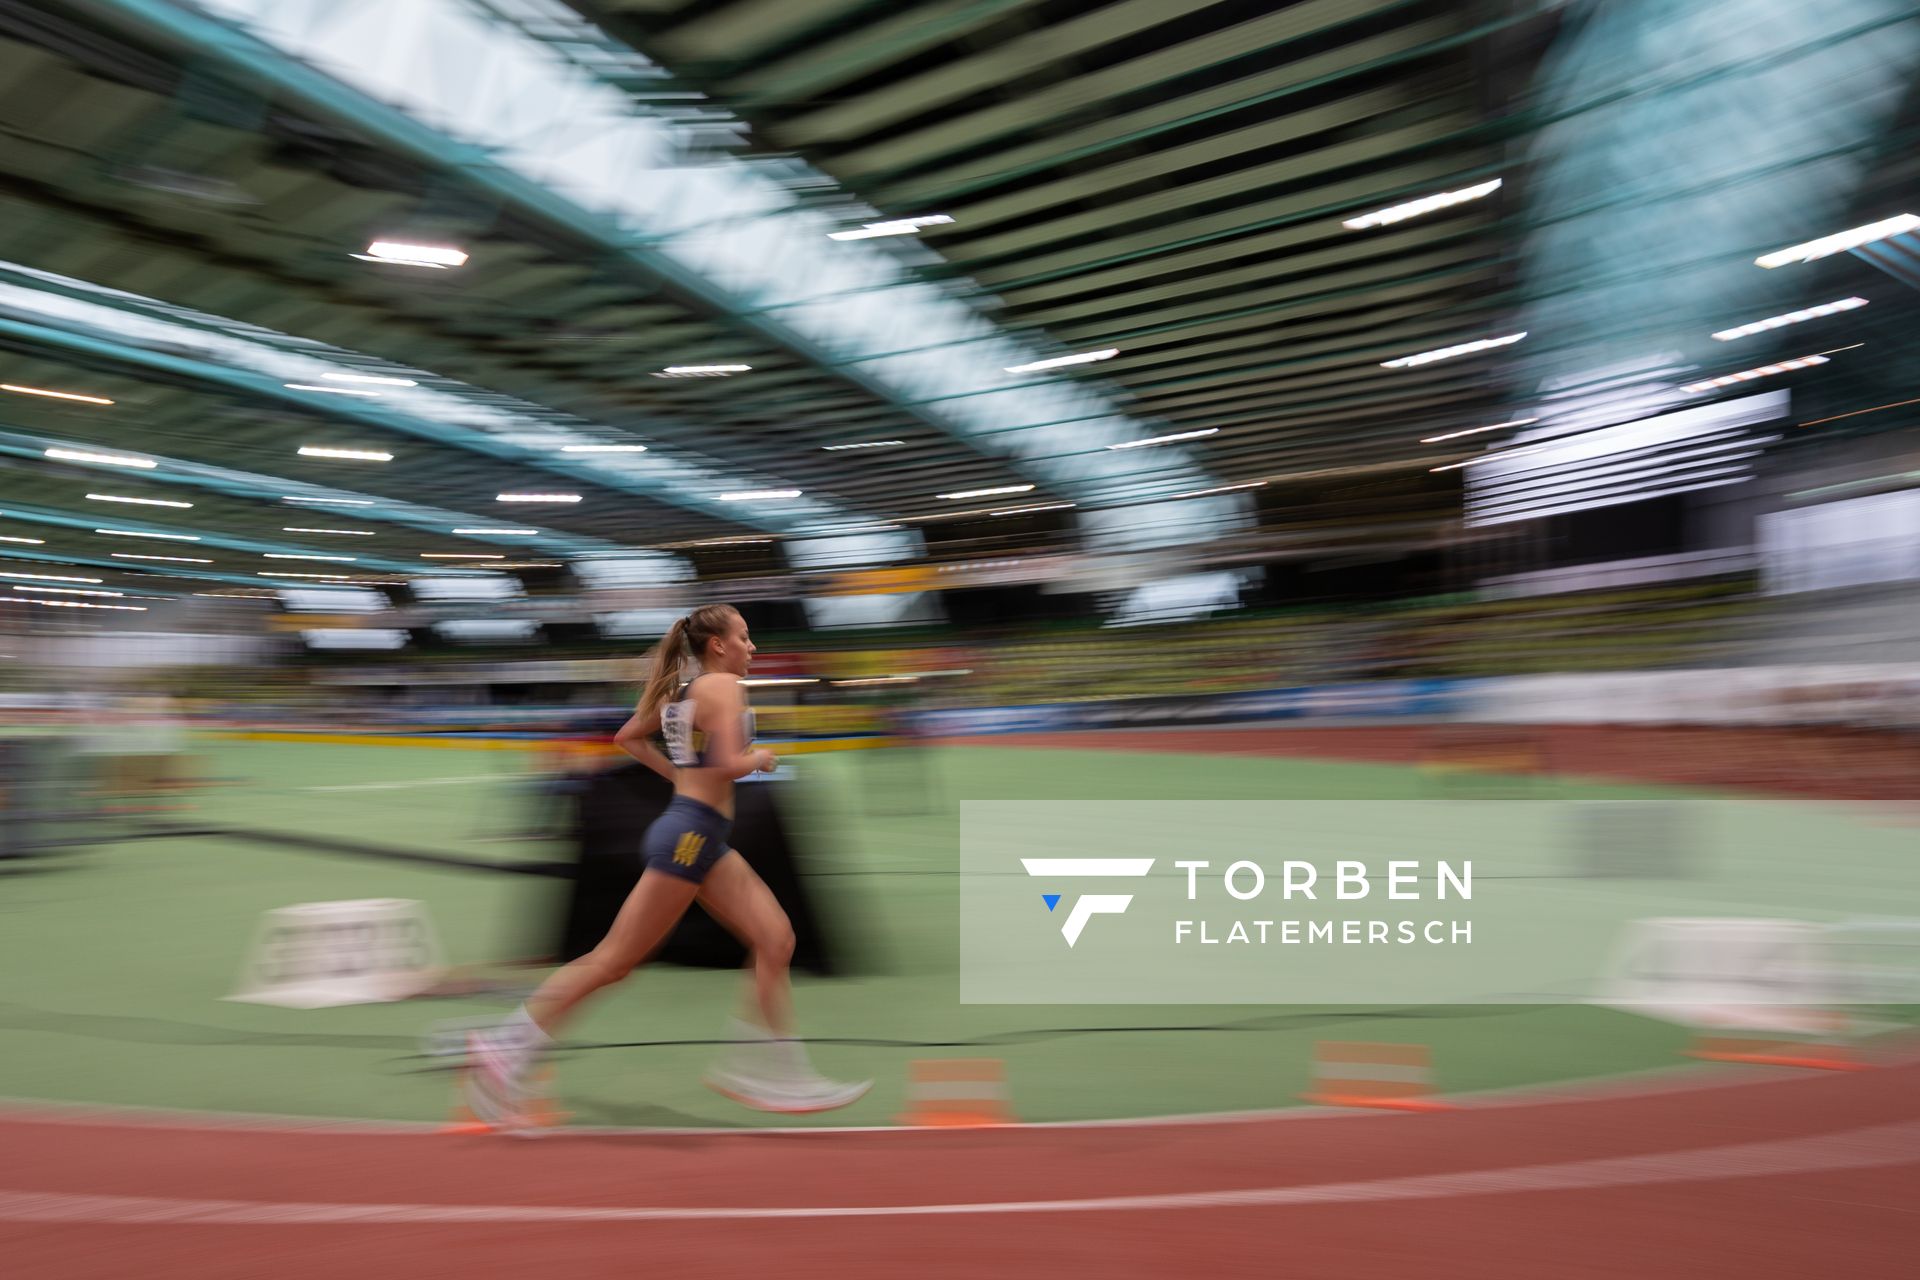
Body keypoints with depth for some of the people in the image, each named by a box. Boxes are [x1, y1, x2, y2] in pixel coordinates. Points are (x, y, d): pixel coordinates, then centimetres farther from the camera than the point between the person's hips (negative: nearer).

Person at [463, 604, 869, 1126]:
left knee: (776, 938, 5)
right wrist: (761, 758, -3)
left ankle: (773, 1073, 8)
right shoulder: (723, 685, -11)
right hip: (690, 833, -10)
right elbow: (730, 765, -23)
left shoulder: (681, 689, 15)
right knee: (615, 960, -4)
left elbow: (627, 737, 25)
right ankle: (505, 1050, 5)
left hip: (705, 841, 10)